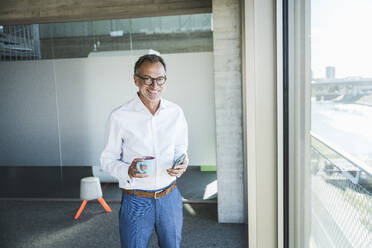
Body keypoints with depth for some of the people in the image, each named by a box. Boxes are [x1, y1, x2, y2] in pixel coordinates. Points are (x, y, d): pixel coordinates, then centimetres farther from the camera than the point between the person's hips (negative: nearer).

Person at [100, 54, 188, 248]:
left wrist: (182, 165, -10)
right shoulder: (119, 117, -11)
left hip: (170, 197, 3)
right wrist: (128, 171, -24)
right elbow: (107, 159, -4)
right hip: (136, 202, -3)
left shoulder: (176, 112, 0)